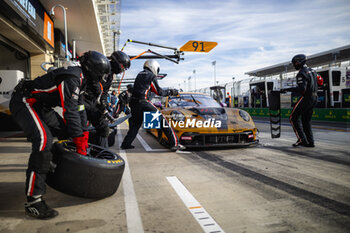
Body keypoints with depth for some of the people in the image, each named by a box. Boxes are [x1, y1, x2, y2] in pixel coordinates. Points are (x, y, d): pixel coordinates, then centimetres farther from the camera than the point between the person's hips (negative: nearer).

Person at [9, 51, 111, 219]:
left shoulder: (80, 79, 7)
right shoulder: (71, 78, -25)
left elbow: (79, 108, 10)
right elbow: (70, 112, -30)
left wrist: (84, 136, 8)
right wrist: (80, 145, -25)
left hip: (40, 105, 11)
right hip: (24, 102, -11)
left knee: (64, 133, 17)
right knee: (44, 140, -28)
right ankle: (33, 201, -26)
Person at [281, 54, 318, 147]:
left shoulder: (302, 74, -15)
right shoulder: (312, 71, 14)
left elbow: (302, 89, -25)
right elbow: (315, 85, 24)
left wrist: (288, 89, -23)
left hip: (306, 98, -9)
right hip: (314, 98, 9)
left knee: (293, 118, -1)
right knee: (306, 121, 15)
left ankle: (302, 140, -6)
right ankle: (310, 142, 14)